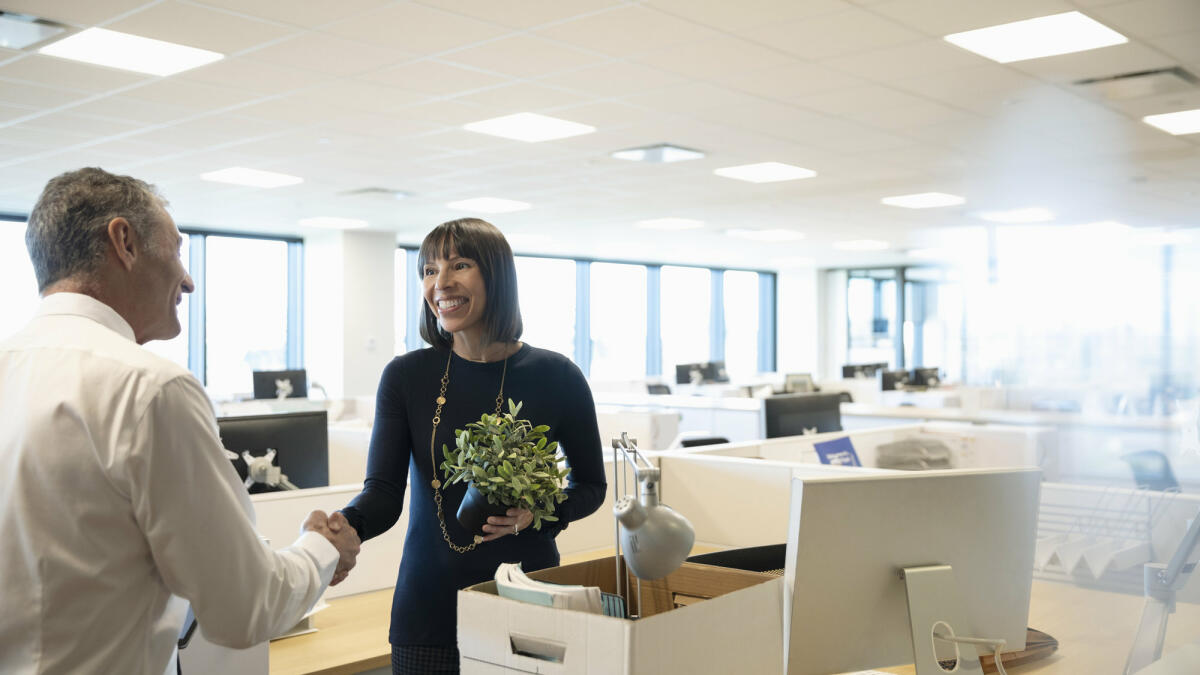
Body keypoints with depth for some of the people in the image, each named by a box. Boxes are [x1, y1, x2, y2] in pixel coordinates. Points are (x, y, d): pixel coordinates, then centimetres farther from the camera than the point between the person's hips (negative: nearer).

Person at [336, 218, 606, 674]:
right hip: (429, 610, 1)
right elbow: (383, 494, -10)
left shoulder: (556, 376, -6)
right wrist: (345, 526, -31)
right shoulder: (405, 376, -3)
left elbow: (591, 486, 5)